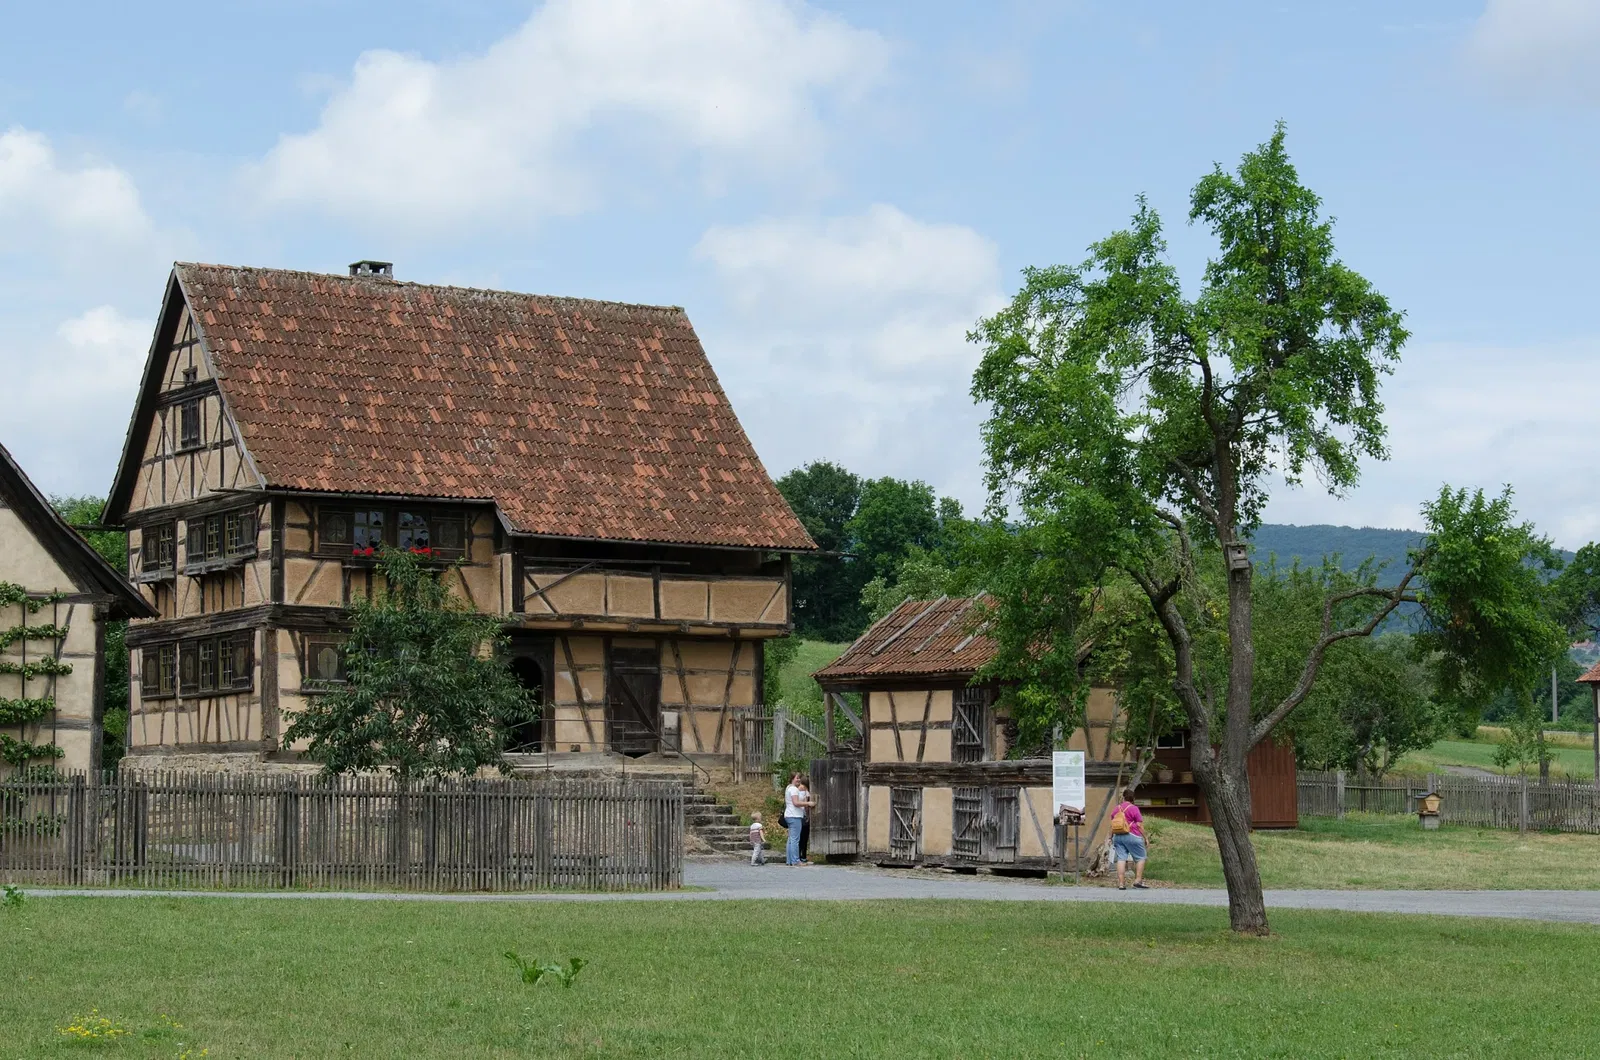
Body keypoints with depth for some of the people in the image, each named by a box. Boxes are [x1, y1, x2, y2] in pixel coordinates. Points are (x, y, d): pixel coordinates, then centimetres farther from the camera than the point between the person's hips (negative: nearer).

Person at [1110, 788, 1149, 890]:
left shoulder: (1117, 809, 10)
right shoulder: (1134, 809, -7)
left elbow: (1111, 825, 12)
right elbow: (1139, 825, -9)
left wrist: (1111, 838, 20)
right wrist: (1145, 838, -3)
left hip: (1118, 836, 5)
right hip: (1132, 836, -5)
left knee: (1121, 859, 2)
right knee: (1140, 858, 6)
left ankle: (1121, 883, -2)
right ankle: (1138, 880, -2)